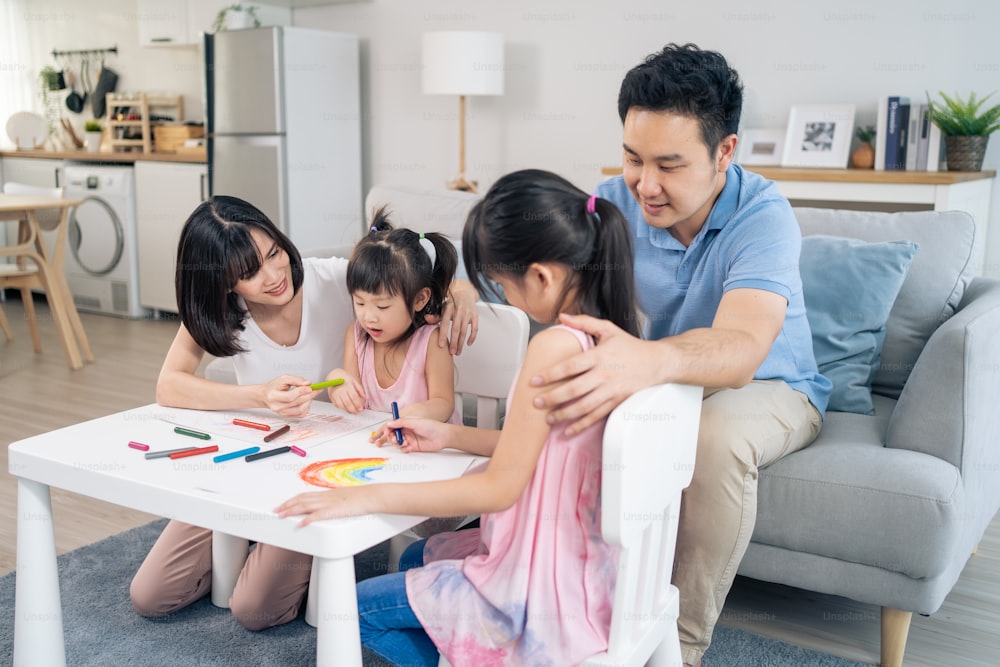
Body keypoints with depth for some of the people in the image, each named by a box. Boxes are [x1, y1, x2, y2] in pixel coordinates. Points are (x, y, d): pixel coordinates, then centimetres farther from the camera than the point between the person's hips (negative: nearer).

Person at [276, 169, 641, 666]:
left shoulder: (554, 346, -29)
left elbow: (500, 486, -25)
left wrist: (367, 497, -22)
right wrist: (450, 436, 15)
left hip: (546, 584, -10)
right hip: (583, 558, 10)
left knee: (361, 609, 7)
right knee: (417, 557, 30)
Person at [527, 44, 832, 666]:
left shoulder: (763, 216, -27)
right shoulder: (614, 201, -12)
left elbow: (739, 348, -45)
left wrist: (646, 362, -68)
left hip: (767, 389, -4)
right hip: (660, 382, 4)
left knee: (717, 434, -37)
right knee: (571, 408, -24)